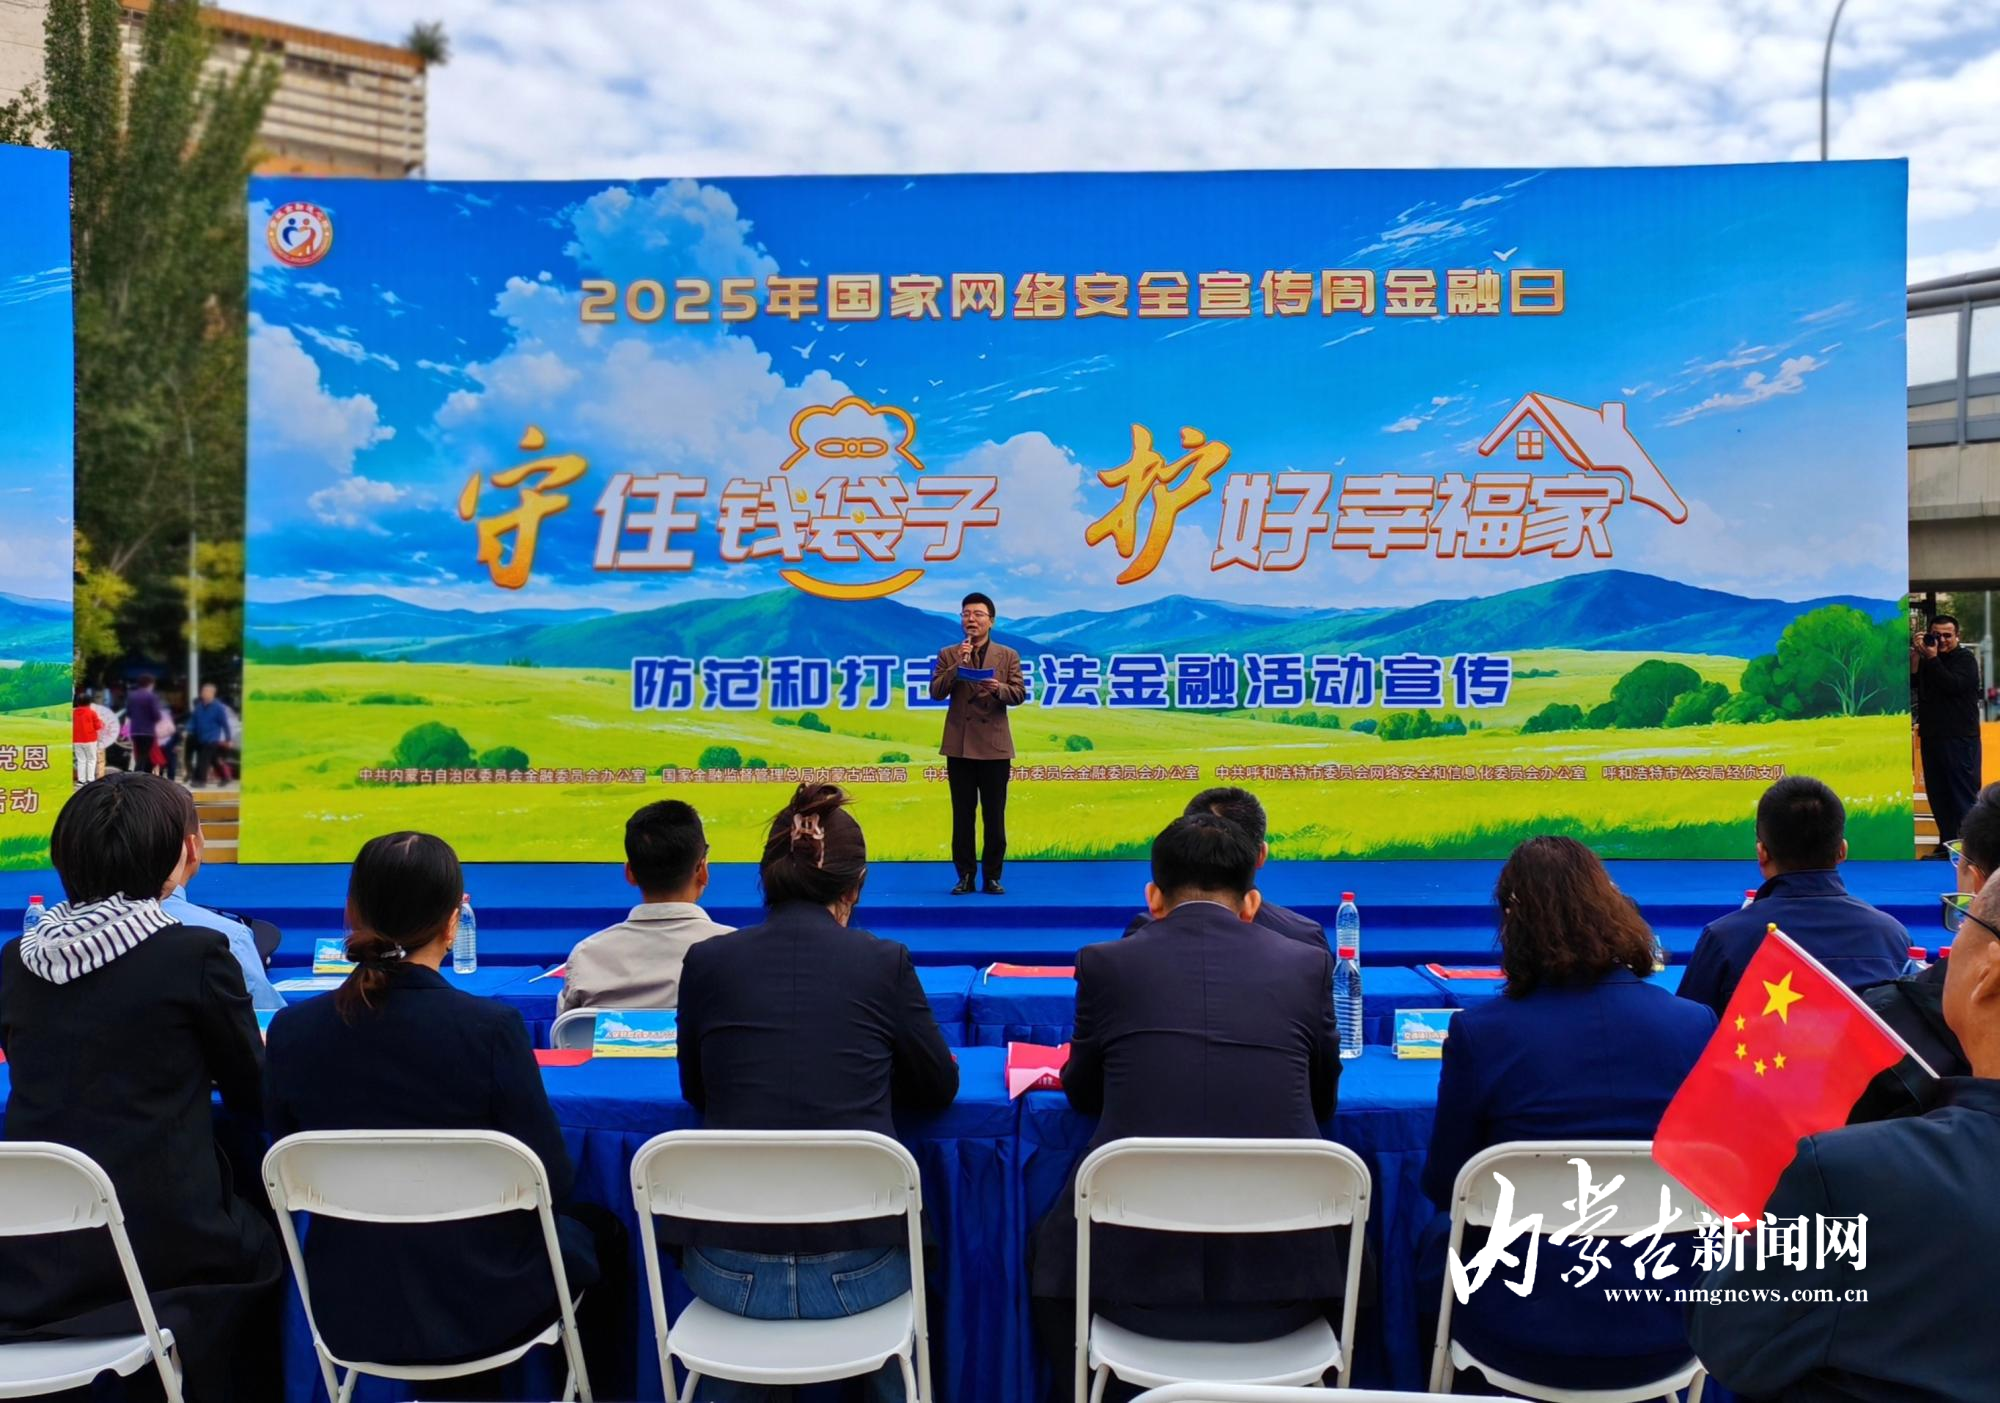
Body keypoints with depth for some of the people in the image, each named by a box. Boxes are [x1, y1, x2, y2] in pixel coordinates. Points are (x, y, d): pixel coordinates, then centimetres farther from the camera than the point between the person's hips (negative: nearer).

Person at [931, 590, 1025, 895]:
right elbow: (936, 692, -3)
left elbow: (1019, 694, -2)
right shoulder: (948, 654, 7)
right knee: (962, 816, 5)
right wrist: (958, 665, -14)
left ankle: (992, 877, 11)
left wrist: (998, 688, -22)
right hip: (959, 745, 0)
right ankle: (965, 876, 12)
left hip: (994, 745, 0)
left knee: (994, 816, 3)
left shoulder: (1008, 656, 7)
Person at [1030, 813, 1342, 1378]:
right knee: (1344, 1244, 35)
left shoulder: (1104, 962, -1)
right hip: (1279, 1295, 1)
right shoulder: (1310, 965, 2)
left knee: (1051, 1243, 32)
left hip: (1135, 1283, -1)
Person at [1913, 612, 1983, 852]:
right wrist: (1916, 655, -5)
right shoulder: (1927, 658, 14)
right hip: (1931, 736, 6)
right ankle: (1947, 843, 17)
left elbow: (1953, 684, -19)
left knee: (1963, 793, -6)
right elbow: (1911, 682, 3)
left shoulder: (1965, 659, -3)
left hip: (1960, 739, -6)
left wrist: (1932, 658, -15)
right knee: (1937, 793, 9)